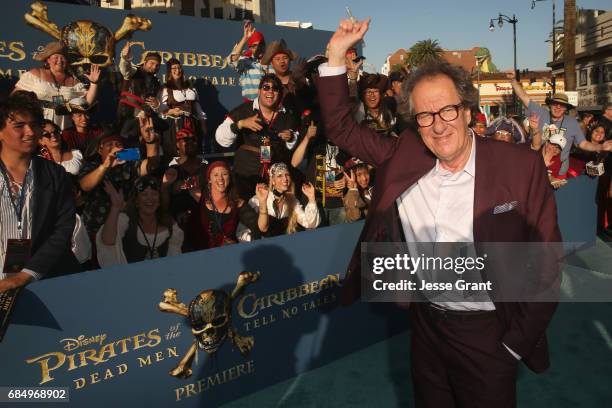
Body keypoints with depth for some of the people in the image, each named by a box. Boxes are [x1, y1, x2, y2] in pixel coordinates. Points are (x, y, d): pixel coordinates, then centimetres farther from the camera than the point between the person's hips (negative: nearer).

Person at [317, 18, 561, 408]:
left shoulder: (521, 167, -15)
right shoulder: (405, 156, -5)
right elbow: (341, 128, 2)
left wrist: (515, 343, -9)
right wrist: (337, 55, -8)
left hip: (486, 333, -3)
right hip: (425, 325, 4)